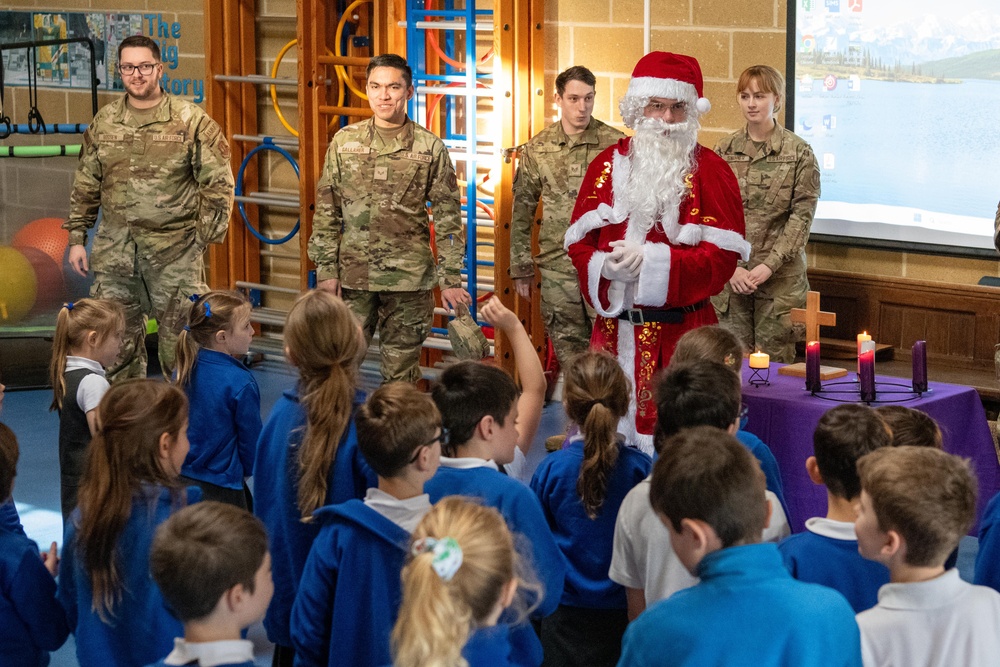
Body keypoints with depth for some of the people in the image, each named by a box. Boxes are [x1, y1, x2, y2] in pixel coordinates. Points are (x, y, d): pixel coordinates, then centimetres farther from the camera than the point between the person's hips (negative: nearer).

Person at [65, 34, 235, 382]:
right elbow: (84, 186, 14)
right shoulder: (103, 122, 8)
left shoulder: (192, 121, -4)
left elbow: (219, 183, -3)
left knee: (179, 339, 2)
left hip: (174, 251, -4)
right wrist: (76, 238, 11)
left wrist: (205, 236, -8)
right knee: (117, 340, 9)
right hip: (114, 251, 4)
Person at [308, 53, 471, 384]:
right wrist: (326, 270, 0)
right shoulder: (344, 142, 5)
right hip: (353, 277, 1)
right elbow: (326, 212, 7)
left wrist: (451, 279, -3)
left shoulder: (429, 148, 1)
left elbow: (448, 218, 2)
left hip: (409, 280, -1)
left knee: (401, 371, 5)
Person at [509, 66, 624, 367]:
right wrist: (521, 269, 8)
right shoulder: (537, 149, 4)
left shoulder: (616, 145, -1)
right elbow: (521, 211, 9)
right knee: (568, 350, 7)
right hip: (557, 269, 2)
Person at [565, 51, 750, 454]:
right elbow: (579, 241, 9)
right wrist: (606, 265, -13)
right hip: (614, 329, 3)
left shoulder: (710, 172, -1)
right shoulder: (608, 165, 10)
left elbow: (722, 255, -9)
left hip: (681, 333, -3)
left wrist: (652, 262, -19)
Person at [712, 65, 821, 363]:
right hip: (729, 277, 2)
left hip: (780, 277, -2)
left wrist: (769, 265, -13)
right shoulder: (724, 150, 7)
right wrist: (731, 266, -8)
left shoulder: (799, 153, 0)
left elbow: (802, 216, -4)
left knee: (774, 361, 1)